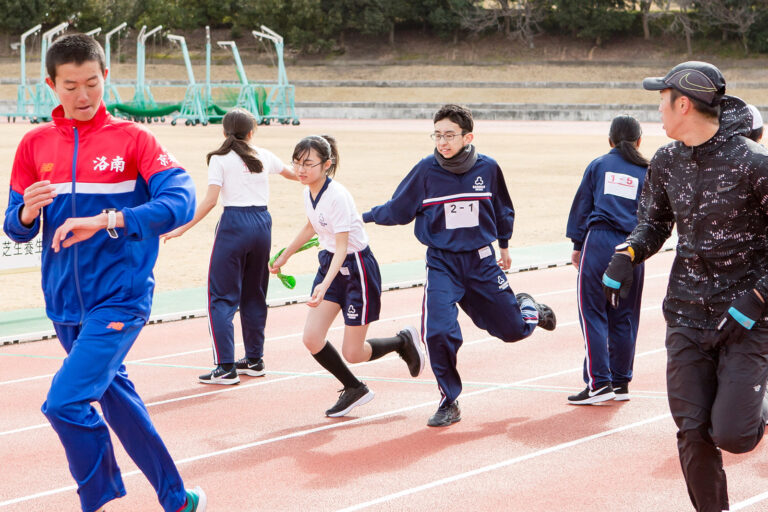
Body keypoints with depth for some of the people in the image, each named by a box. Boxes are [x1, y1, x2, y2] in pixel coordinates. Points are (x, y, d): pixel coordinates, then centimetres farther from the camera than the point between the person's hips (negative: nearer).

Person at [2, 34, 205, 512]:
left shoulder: (132, 138, -5)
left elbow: (181, 200, -19)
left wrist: (107, 220, -29)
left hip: (119, 297, -6)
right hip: (66, 303, 6)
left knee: (66, 402, -18)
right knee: (115, 399, 15)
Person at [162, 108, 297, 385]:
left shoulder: (220, 159, -2)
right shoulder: (264, 156, 11)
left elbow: (211, 200, -11)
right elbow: (292, 173, 30)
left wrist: (182, 228, -8)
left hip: (234, 223, -5)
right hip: (262, 222, 5)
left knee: (221, 297, -2)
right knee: (254, 294, 16)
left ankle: (226, 367, -9)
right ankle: (254, 360, 22)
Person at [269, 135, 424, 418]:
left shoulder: (337, 196, -25)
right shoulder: (309, 191, -1)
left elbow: (342, 247, -27)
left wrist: (325, 286, -39)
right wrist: (284, 257, 29)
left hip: (356, 268, -7)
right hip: (329, 262, 7)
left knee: (353, 354, -2)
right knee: (312, 339, -6)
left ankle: (404, 341, 27)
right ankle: (354, 389, 16)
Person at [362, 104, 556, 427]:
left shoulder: (488, 168, -4)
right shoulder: (426, 171, -10)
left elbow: (502, 209, 15)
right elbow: (398, 210, 4)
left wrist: (504, 245, 24)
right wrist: (364, 216, 2)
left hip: (482, 263, 2)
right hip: (442, 264, -2)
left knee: (513, 329, 8)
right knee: (439, 331, -21)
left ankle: (527, 309, 48)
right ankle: (449, 403, -1)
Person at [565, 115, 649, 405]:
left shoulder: (598, 165, 8)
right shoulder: (647, 172, 10)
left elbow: (582, 205, 7)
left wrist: (577, 245, 12)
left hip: (598, 241, -2)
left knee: (592, 313, -1)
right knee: (624, 317, 9)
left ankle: (599, 383, -8)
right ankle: (620, 383, 13)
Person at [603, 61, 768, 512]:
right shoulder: (666, 163, 4)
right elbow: (653, 222, 18)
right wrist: (626, 256, -2)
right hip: (688, 313, 5)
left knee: (731, 435, -12)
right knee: (693, 432, 1)